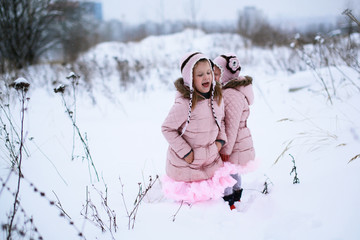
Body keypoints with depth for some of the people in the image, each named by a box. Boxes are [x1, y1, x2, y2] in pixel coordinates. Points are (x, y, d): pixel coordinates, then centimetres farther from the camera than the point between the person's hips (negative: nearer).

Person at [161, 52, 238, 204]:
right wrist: (185, 152, -17)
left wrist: (221, 140, 2)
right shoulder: (184, 103, -25)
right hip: (186, 164, -6)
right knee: (189, 198, 5)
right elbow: (167, 128, -17)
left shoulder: (217, 97, -2)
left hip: (211, 160, 6)